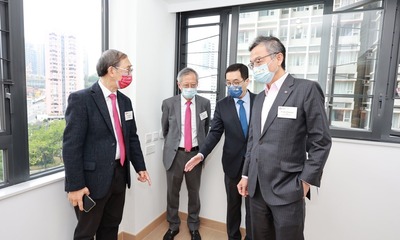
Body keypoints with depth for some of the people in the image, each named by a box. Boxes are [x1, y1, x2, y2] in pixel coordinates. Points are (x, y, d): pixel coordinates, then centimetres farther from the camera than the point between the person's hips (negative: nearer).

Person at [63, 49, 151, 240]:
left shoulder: (125, 101, 8)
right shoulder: (81, 99, -13)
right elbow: (71, 145, -16)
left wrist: (140, 167, 12)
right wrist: (75, 185, -16)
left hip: (120, 174, 6)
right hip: (93, 178, -6)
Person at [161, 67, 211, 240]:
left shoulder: (205, 103, -3)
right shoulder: (169, 103, -6)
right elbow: (165, 129, 8)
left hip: (196, 153, 1)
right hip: (175, 154, 0)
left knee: (194, 192, 15)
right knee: (172, 192, 14)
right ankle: (173, 226, 37)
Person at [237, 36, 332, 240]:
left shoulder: (306, 89, -8)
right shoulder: (259, 98, 12)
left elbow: (321, 142, -9)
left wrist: (305, 181, -10)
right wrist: (246, 175, 13)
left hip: (287, 190, -6)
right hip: (257, 188, 6)